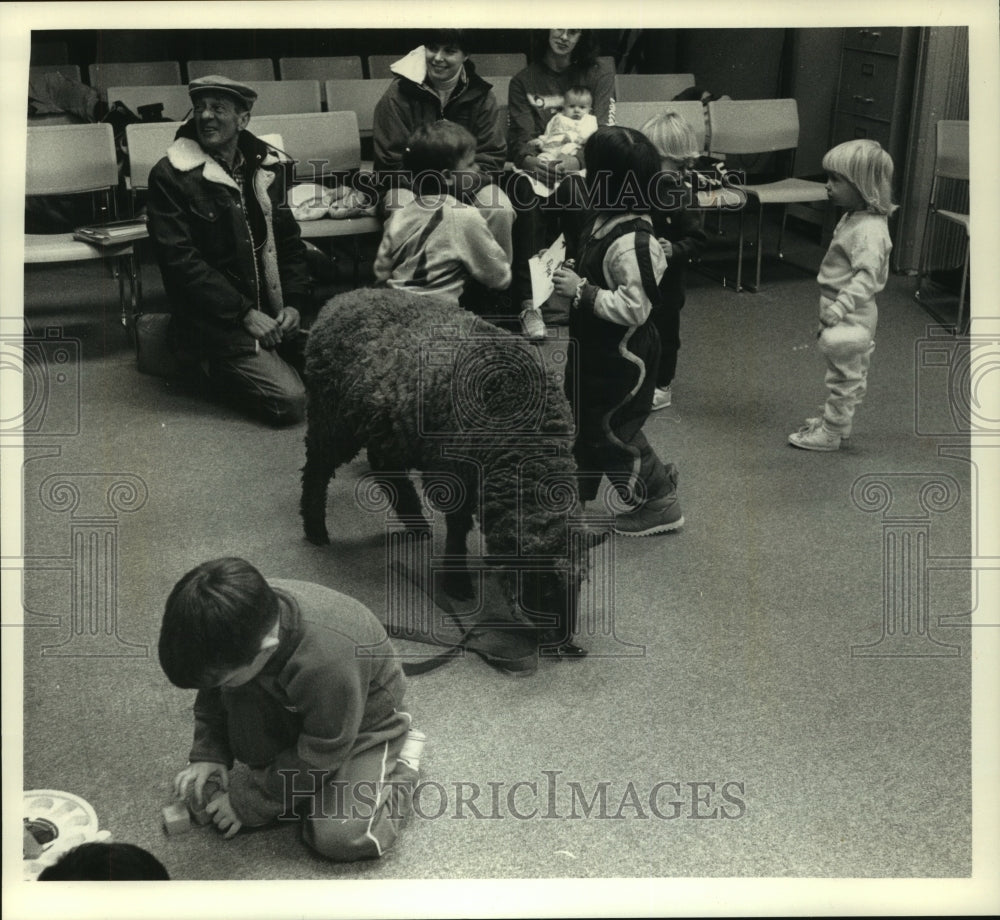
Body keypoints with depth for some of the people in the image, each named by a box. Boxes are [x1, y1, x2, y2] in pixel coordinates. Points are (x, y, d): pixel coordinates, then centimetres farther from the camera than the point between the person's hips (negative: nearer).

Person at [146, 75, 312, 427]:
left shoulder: (269, 166, 9)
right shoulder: (171, 175, -8)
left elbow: (288, 242, 14)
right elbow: (180, 260, -14)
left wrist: (294, 303, -4)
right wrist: (244, 313, -20)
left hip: (271, 311, 6)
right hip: (211, 322, -6)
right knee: (290, 401, -21)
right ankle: (213, 368, 6)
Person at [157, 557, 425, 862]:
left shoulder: (329, 660, -43)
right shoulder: (239, 625, -25)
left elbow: (318, 756, -26)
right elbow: (214, 691, -1)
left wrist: (247, 802, -18)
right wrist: (208, 752, -10)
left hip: (363, 716, -5)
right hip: (295, 710, 6)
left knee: (341, 838, -22)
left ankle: (400, 765, 4)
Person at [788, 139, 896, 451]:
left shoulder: (869, 229, -25)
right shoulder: (853, 218, 7)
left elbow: (868, 275, -32)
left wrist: (840, 307, -37)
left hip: (852, 318, -10)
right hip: (851, 316, 10)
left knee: (844, 376, 3)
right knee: (850, 375, 22)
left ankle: (830, 433, 13)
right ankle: (836, 422, 35)